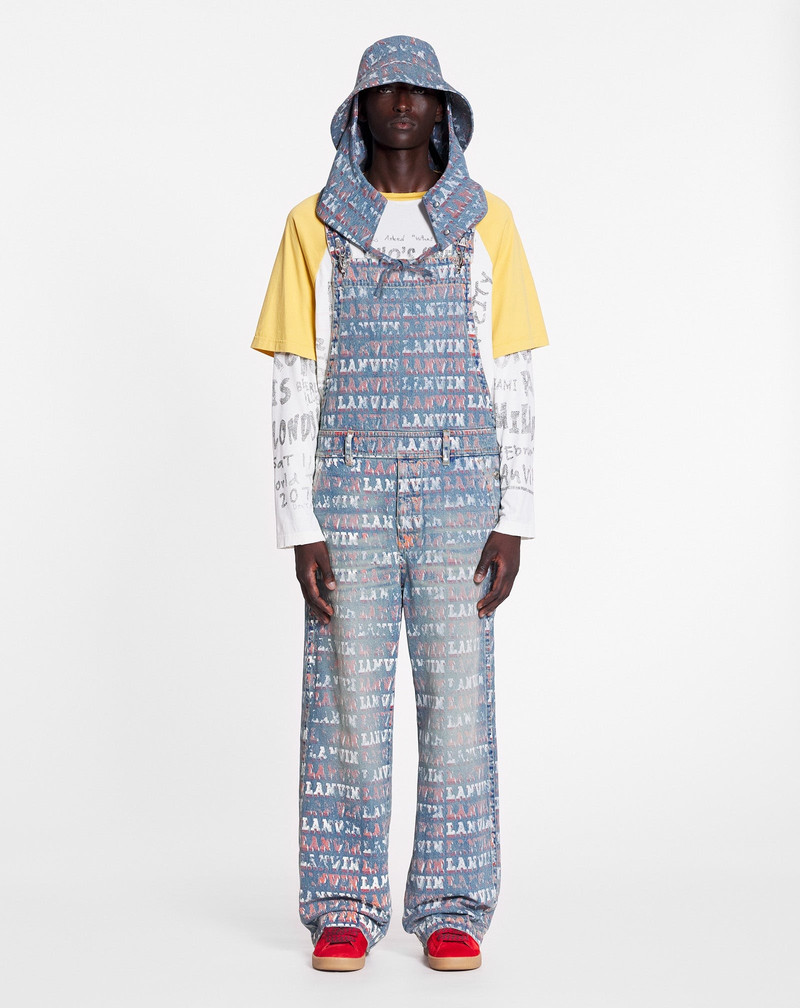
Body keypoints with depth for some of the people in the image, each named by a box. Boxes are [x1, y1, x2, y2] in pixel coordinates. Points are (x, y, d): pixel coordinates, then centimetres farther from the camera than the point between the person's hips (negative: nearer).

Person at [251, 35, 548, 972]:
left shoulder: (486, 222, 6)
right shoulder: (314, 225, 5)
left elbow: (511, 381, 5)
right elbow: (295, 385, 2)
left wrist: (513, 520, -3)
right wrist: (300, 527, -5)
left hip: (459, 495, 0)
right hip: (350, 495, 0)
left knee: (457, 700, 1)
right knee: (346, 700, 0)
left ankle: (451, 910, 12)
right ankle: (345, 909, 12)